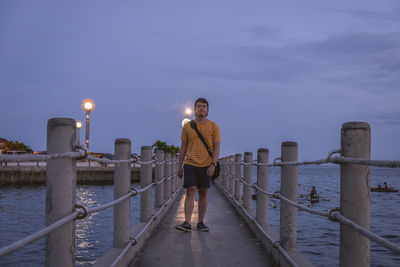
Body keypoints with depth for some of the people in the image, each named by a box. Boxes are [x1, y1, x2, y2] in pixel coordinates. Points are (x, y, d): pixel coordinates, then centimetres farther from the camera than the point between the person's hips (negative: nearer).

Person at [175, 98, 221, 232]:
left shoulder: (213, 126, 3)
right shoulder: (187, 126, 6)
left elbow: (216, 147, -1)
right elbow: (183, 147, 10)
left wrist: (213, 164, -13)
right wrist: (179, 166, 7)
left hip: (206, 165, 0)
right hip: (190, 165, 0)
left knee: (203, 193, 7)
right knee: (190, 192, -8)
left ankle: (201, 222, 15)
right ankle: (187, 223, -12)